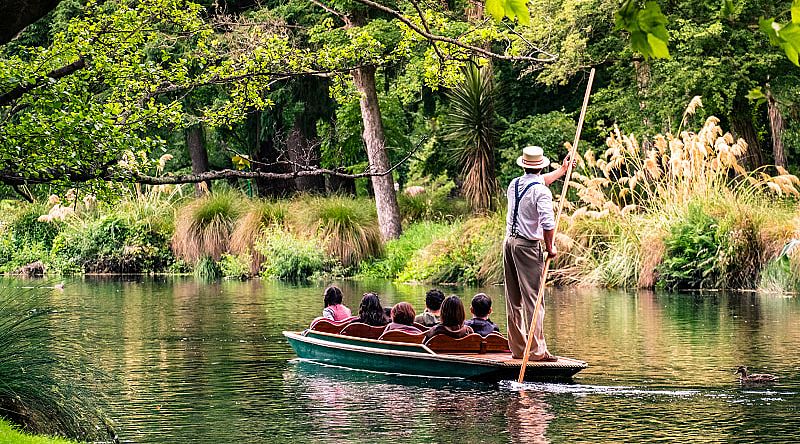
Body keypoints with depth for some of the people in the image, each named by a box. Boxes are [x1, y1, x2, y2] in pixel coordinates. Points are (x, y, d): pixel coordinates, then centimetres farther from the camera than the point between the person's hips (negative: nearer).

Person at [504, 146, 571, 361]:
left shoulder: (514, 185, 11)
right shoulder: (542, 192, -13)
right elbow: (548, 223, -22)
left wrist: (561, 171, 41)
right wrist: (550, 247, -6)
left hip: (509, 242, 7)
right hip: (528, 246, -7)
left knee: (513, 300, 11)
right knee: (533, 299, -7)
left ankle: (517, 348, 15)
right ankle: (537, 350, -9)